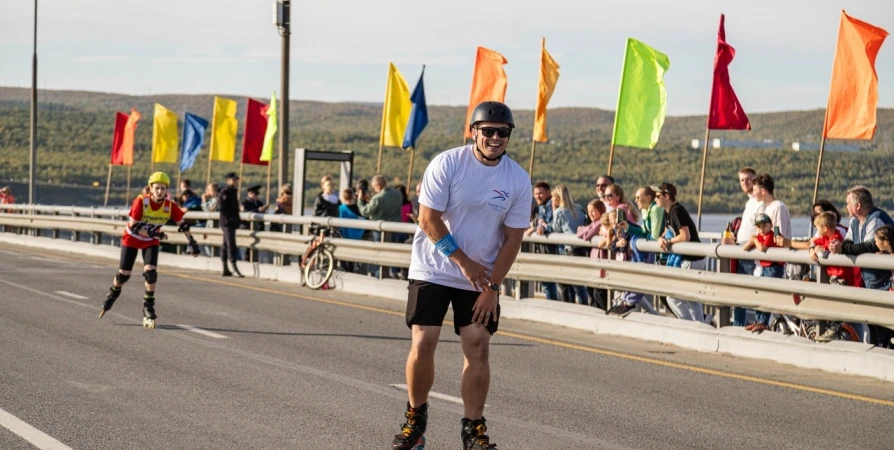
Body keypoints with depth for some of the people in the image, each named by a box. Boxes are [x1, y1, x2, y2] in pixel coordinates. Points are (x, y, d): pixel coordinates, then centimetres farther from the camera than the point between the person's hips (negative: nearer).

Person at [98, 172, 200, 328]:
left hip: (151, 242, 2)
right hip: (131, 239, -2)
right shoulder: (141, 202, -28)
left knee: (150, 272, -16)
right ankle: (113, 294, 34)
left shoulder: (170, 206, -19)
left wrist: (192, 242, -5)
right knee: (124, 274, 2)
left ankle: (148, 307, -2)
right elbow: (133, 226, -27)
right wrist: (153, 233, -36)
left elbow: (183, 224, -6)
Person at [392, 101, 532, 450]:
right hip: (433, 271, -2)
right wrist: (463, 261, -13)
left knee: (478, 348, -6)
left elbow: (512, 238, -1)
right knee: (422, 345, -7)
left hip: (482, 278, 2)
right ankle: (415, 416, 14)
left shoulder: (518, 180, -5)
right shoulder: (447, 164, -12)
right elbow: (428, 219, -12)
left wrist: (492, 287, -7)